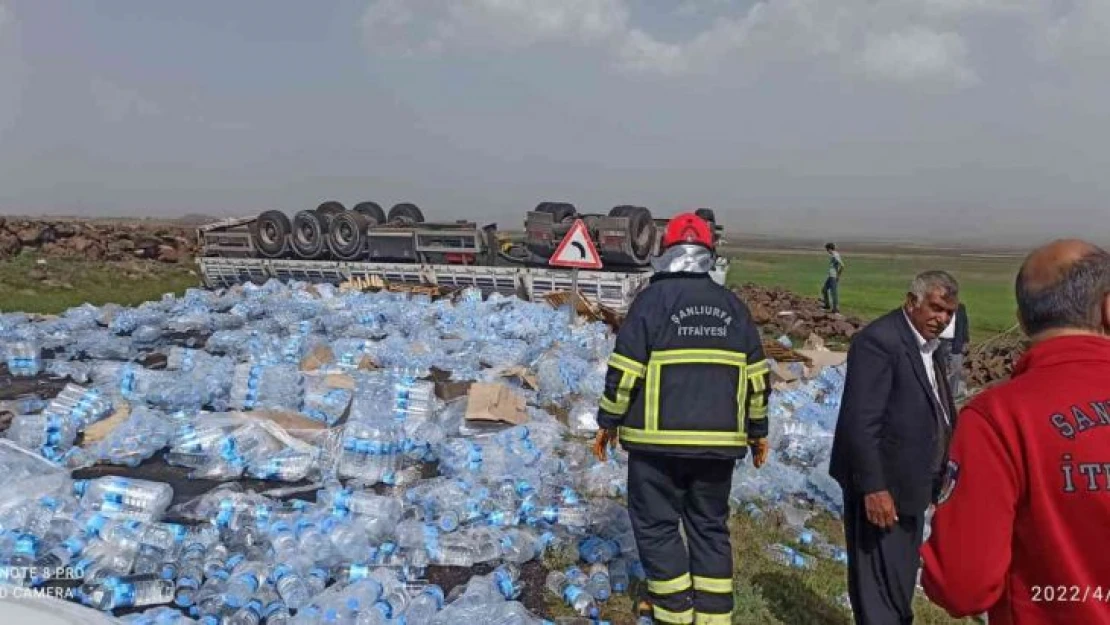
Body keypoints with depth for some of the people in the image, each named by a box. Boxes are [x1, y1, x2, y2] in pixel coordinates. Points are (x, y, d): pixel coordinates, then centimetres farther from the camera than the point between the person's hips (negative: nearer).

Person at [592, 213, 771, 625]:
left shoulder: (652, 298, -6)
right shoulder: (732, 305, 9)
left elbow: (625, 370, -9)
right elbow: (756, 375, 11)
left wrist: (608, 422, 1)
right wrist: (758, 431, 20)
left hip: (659, 438, -4)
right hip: (719, 441, 5)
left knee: (655, 520, 9)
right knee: (710, 525, 15)